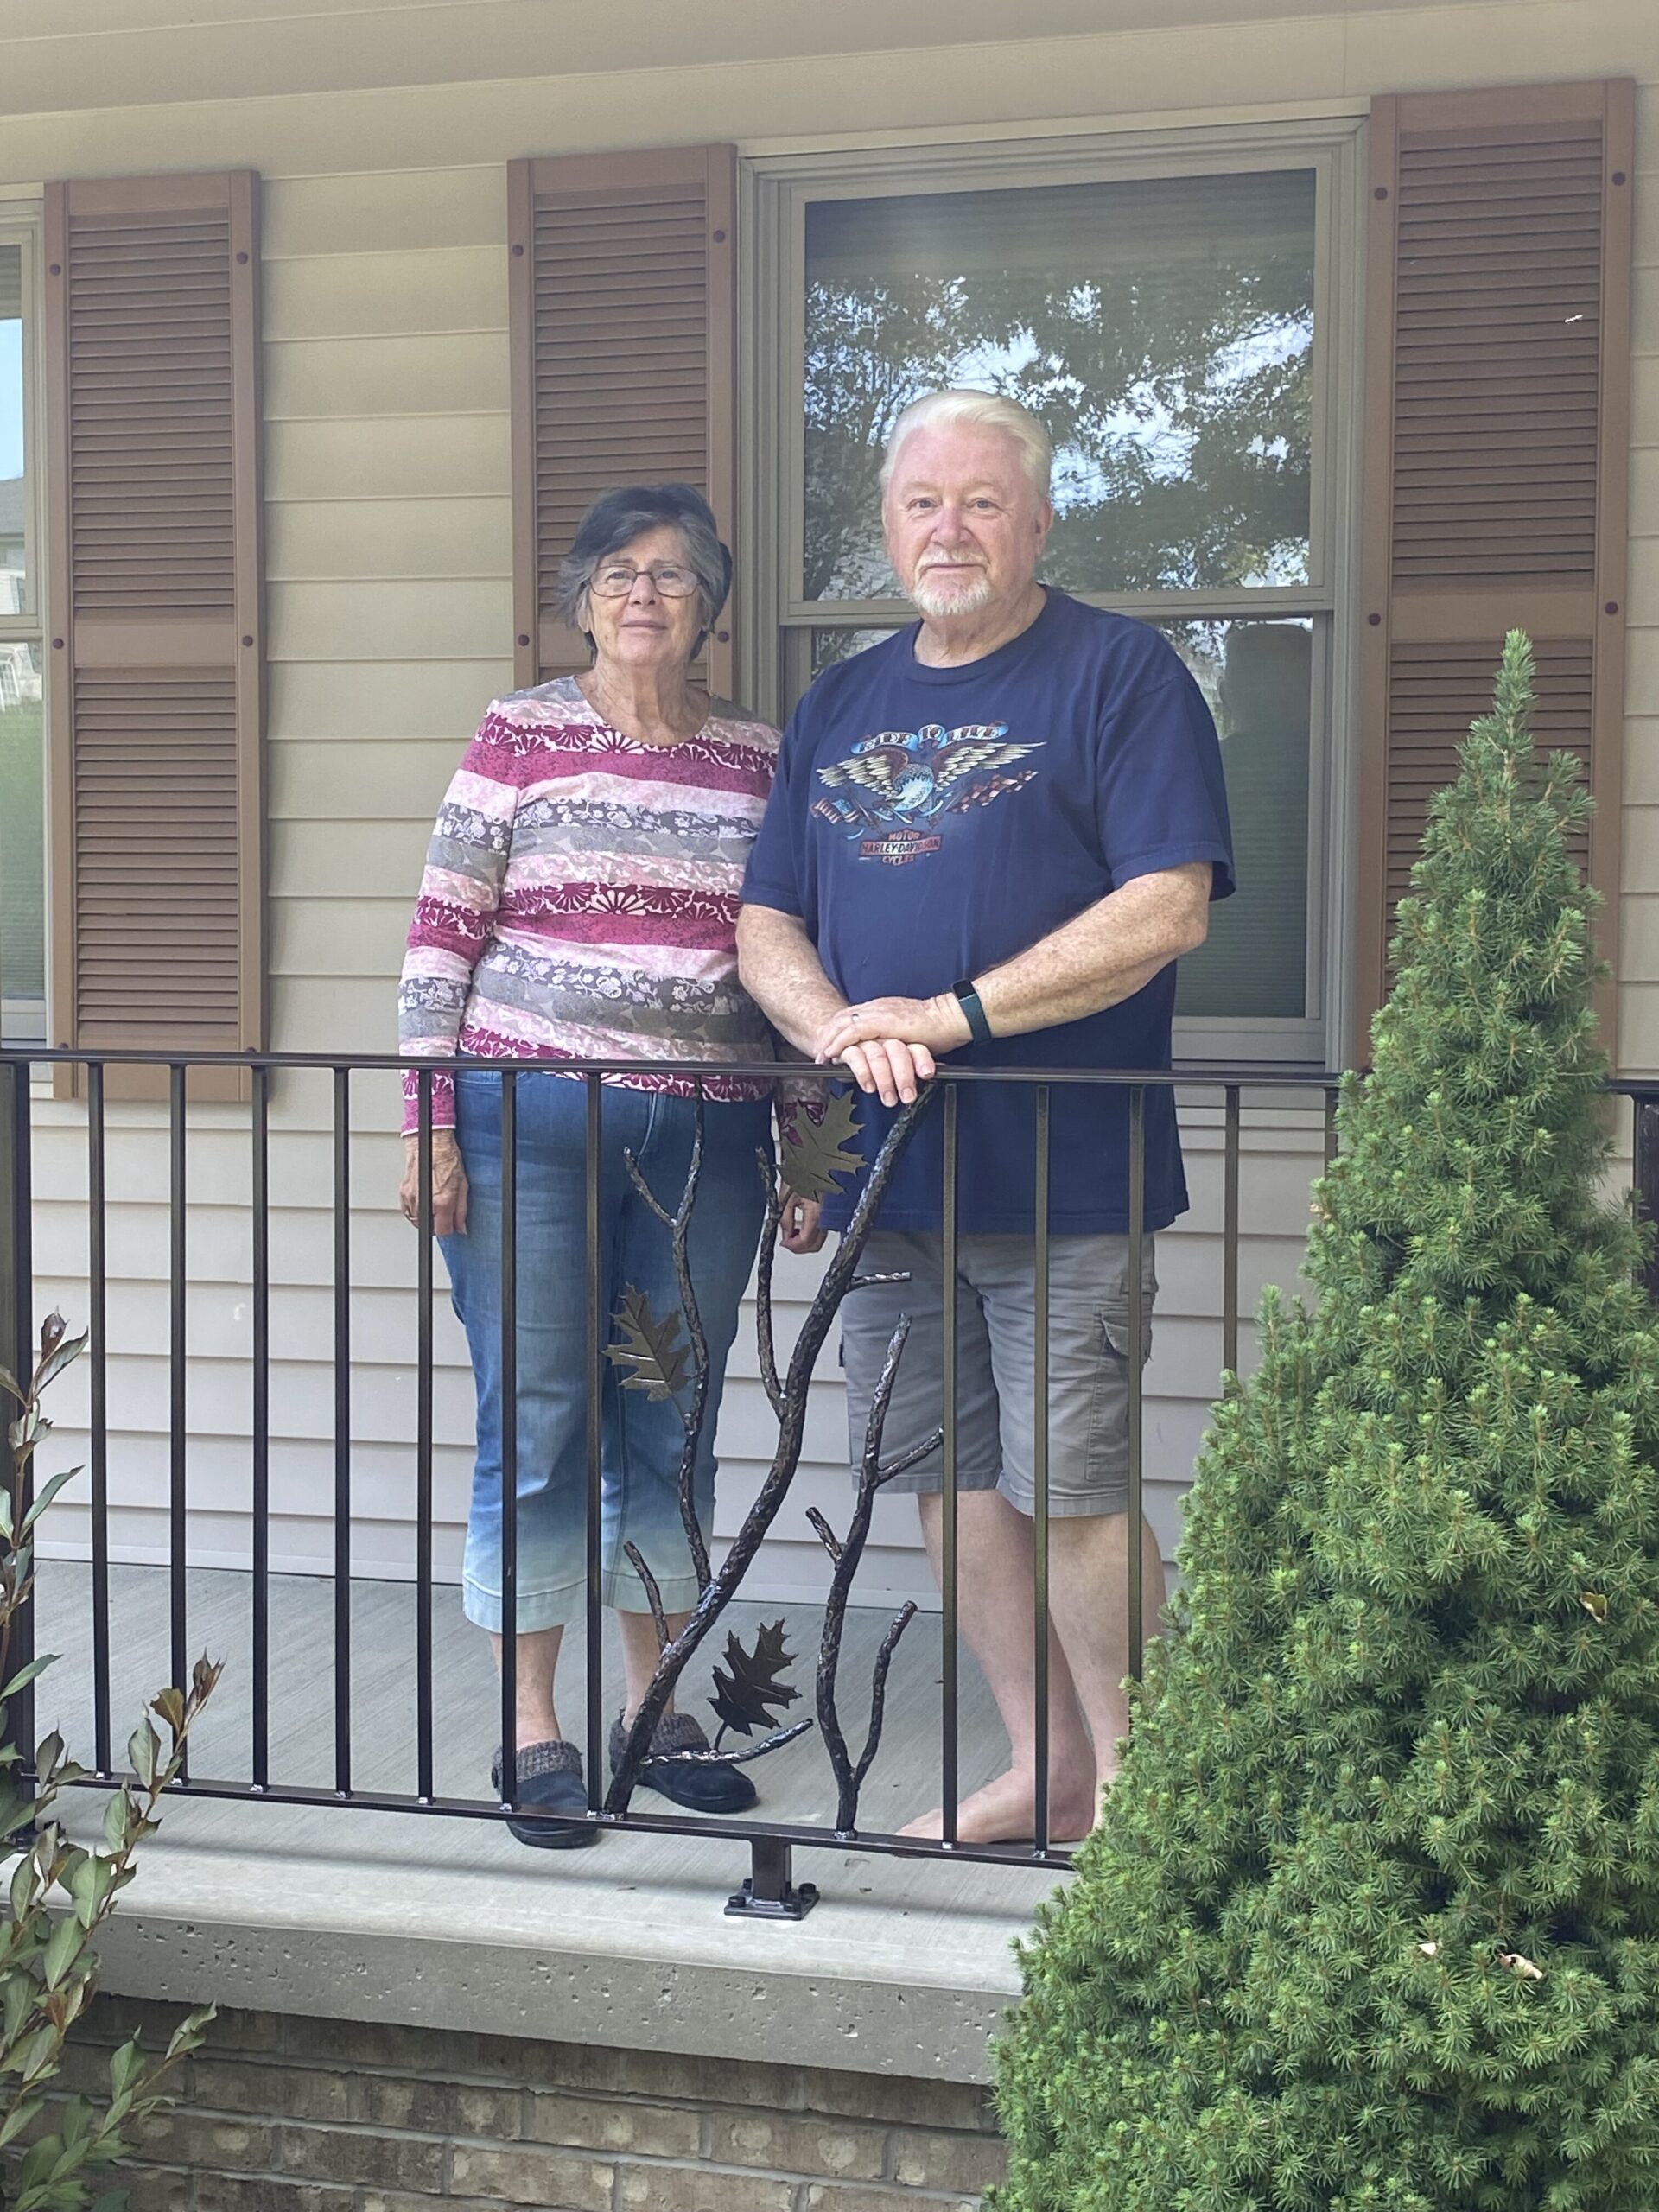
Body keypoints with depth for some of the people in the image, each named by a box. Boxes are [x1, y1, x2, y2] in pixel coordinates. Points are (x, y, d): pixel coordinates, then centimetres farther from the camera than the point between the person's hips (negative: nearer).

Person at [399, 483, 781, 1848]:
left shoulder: (763, 757, 9)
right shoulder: (521, 738, 1)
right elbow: (443, 934, -1)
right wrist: (429, 1122, -7)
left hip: (705, 1134, 3)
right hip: (531, 1119, -3)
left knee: (673, 1428, 10)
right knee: (535, 1426, 1)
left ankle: (655, 1707, 25)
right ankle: (533, 1726, 14)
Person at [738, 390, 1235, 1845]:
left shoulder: (1120, 673, -3)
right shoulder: (841, 704, 16)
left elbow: (1168, 909, -13)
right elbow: (765, 926, 13)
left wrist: (954, 1013, -17)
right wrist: (835, 1024, -9)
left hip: (1059, 1174, -6)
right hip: (883, 1169, 6)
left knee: (1072, 1490, -5)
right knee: (954, 1484, 11)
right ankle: (1045, 1772, 24)